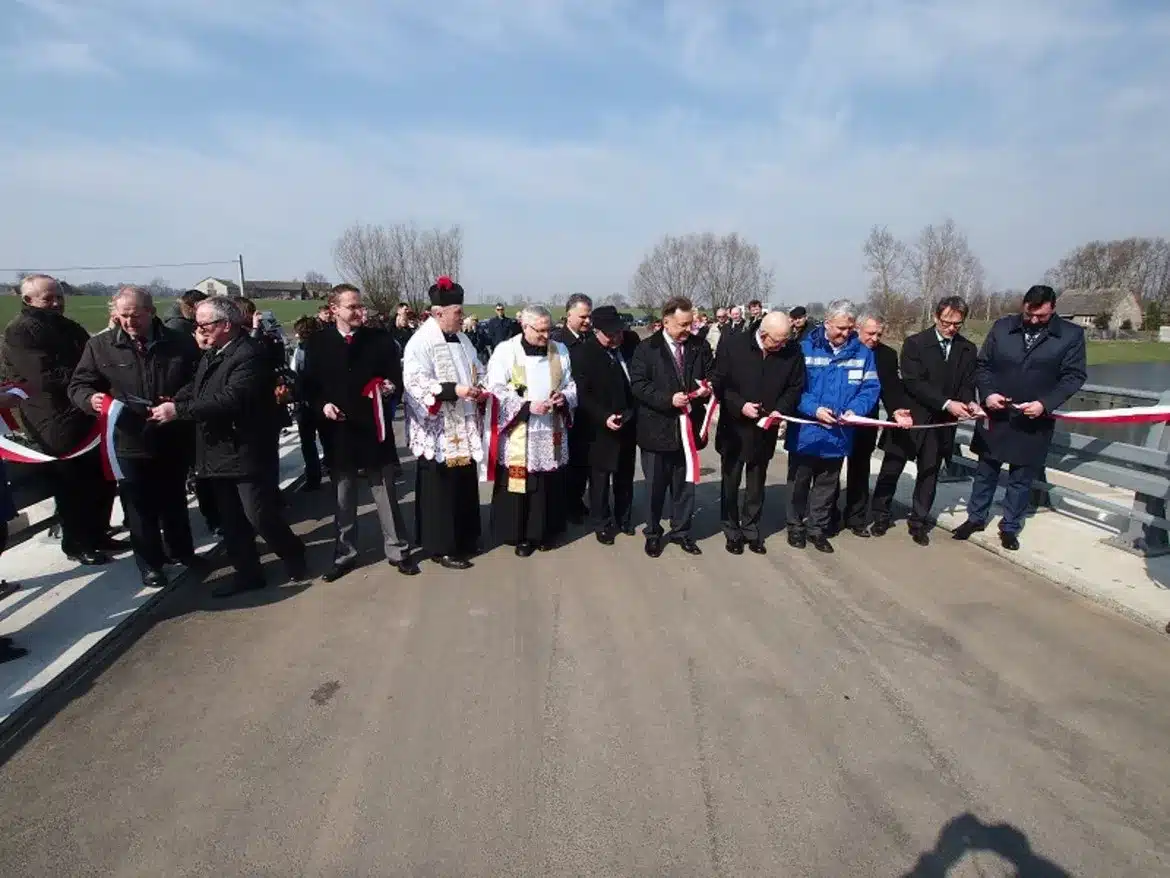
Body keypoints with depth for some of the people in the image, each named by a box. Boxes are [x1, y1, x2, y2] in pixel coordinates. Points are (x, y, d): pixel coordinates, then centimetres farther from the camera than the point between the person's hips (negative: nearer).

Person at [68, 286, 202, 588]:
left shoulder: (181, 343, -2)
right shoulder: (100, 345, -1)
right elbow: (78, 385, 4)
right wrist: (90, 398, -19)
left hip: (173, 440, 1)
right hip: (129, 442, 0)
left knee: (174, 501, 18)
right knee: (139, 507, 9)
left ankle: (182, 550, 37)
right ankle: (150, 563, 24)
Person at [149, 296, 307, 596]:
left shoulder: (250, 355, -19)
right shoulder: (212, 354, 13)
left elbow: (229, 400, -28)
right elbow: (197, 388, 19)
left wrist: (178, 410, -25)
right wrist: (172, 401, -2)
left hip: (247, 453, -9)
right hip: (220, 452, 9)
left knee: (261, 516, -4)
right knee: (231, 520, 14)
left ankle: (294, 558, 18)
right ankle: (247, 572, 26)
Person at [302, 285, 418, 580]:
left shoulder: (381, 339, 1)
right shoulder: (317, 342, 3)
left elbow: (397, 378, 3)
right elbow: (309, 385, 6)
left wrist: (391, 387, -18)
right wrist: (322, 405, -12)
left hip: (373, 429, -1)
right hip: (337, 431, 1)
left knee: (386, 495, 7)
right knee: (343, 498, 13)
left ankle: (397, 550, 19)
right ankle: (344, 554, 26)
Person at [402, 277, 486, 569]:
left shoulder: (462, 340, 12)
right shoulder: (420, 342, -12)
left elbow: (477, 371, 21)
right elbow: (414, 382, -21)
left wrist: (480, 389, -1)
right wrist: (453, 390, -27)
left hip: (464, 429, 8)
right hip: (438, 432, -7)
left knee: (465, 485, 14)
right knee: (440, 489, 1)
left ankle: (464, 539, 29)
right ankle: (441, 547, 13)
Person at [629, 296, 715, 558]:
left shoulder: (700, 347, 5)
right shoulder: (647, 348, -5)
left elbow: (713, 375, 12)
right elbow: (638, 384, -12)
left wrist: (707, 388, -11)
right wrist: (668, 399, -22)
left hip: (689, 428, 3)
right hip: (657, 428, -3)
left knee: (685, 483, 13)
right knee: (655, 485, 9)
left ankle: (681, 531, 30)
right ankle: (653, 533, 26)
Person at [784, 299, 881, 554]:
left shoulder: (863, 353, 0)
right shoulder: (805, 348, -9)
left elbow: (871, 388, 0)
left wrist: (855, 409, -18)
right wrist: (814, 409, -22)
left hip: (839, 434, 3)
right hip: (805, 433, -2)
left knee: (827, 485, 15)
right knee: (800, 482, 12)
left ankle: (817, 529, 29)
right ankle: (796, 526, 28)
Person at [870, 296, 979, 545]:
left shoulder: (968, 349, 5)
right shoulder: (915, 343, -8)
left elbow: (967, 384, 5)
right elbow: (913, 383, -17)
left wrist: (969, 403, -18)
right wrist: (946, 403, -24)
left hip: (942, 423, 3)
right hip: (910, 417, -3)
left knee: (929, 474, 10)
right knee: (891, 470, 7)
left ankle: (919, 523, 23)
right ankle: (881, 516, 23)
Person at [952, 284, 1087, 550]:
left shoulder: (1071, 334, -5)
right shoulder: (1001, 327, -1)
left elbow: (1074, 376, -5)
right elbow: (982, 364, 3)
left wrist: (1045, 404, -18)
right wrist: (987, 393, -13)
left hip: (1034, 421, -1)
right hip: (996, 415, 1)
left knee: (1021, 478, 10)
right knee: (985, 470, 13)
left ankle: (1010, 527, 25)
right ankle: (976, 517, 28)